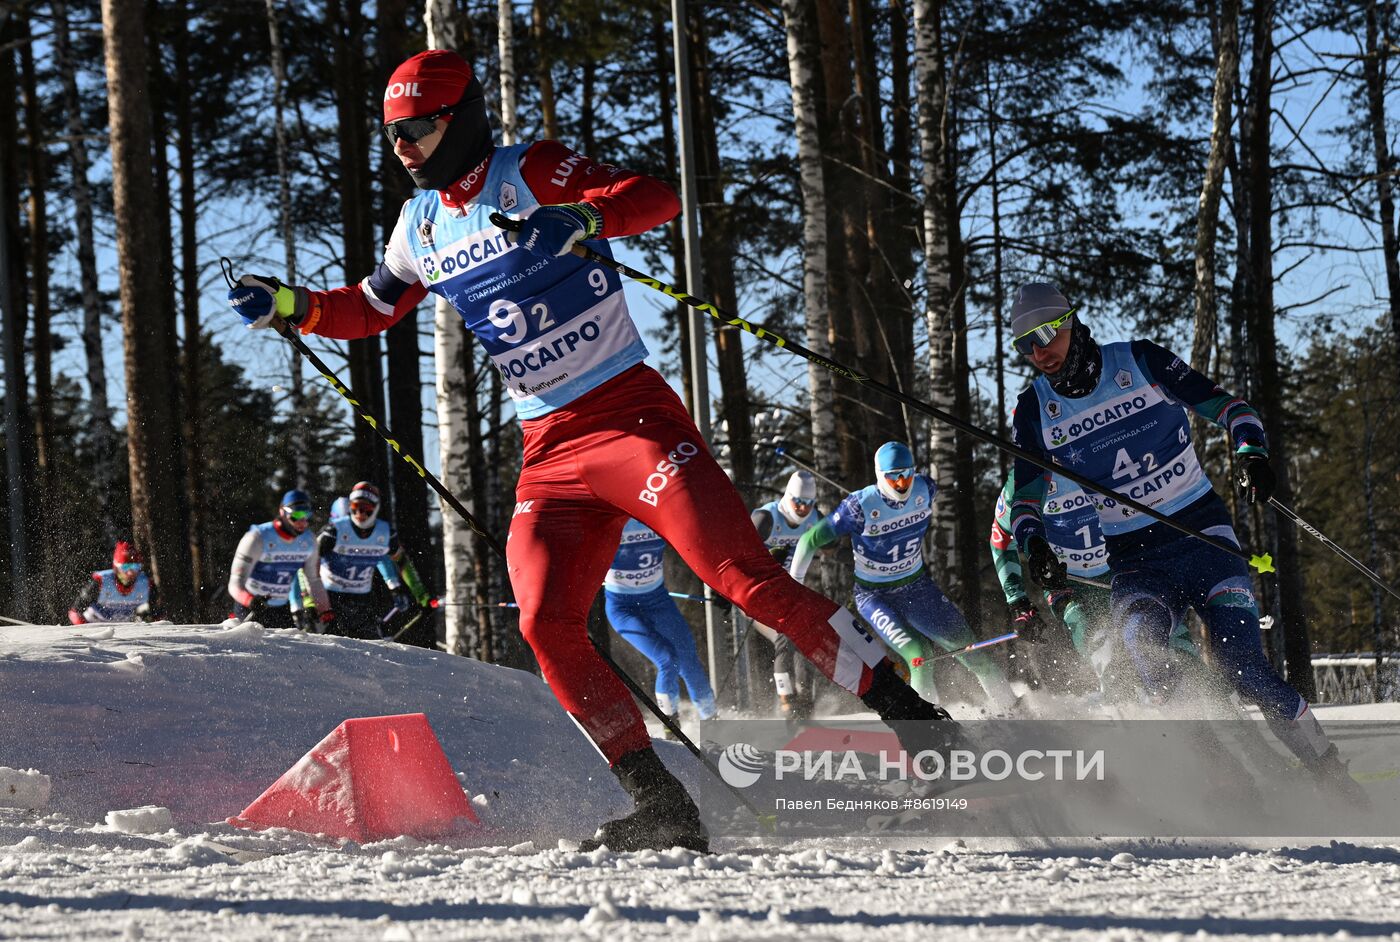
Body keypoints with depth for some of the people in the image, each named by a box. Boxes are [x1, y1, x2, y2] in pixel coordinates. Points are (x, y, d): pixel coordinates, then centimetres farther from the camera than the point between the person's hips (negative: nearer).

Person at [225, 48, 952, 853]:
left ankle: (904, 708, -10)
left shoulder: (529, 175, -6)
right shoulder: (422, 225, 14)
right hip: (551, 453, 6)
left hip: (631, 415, -6)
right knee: (547, 625, -11)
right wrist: (293, 306, 15)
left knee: (741, 575, -18)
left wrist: (585, 219, -38)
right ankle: (664, 806, -6)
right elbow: (371, 310, 31)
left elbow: (658, 197, -19)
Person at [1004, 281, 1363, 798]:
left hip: (1204, 537, -2)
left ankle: (1332, 775, -1)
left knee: (1241, 668, -16)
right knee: (1143, 640, -32)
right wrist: (1034, 545, -16)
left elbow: (1223, 404, 1)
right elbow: (1023, 497, 5)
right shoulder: (1035, 409, 4)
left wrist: (1251, 453, -18)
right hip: (1135, 565, 2)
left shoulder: (1141, 362, -2)